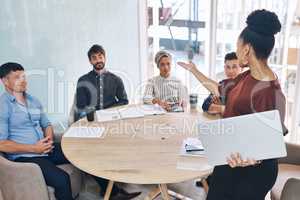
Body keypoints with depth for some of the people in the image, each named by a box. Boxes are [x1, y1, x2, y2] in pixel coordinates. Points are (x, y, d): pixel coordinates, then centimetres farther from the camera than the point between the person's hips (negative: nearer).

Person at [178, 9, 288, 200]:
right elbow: (218, 89, 16)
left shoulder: (270, 91, -27)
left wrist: (251, 159, -44)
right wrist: (194, 70, 24)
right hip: (230, 158, 8)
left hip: (254, 170, -8)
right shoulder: (247, 77, -1)